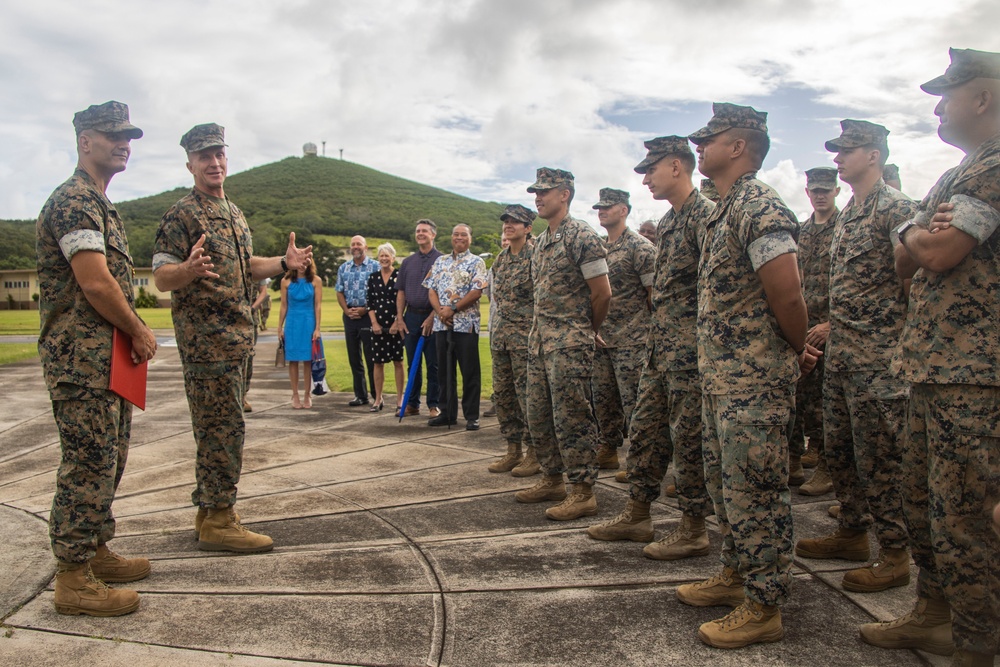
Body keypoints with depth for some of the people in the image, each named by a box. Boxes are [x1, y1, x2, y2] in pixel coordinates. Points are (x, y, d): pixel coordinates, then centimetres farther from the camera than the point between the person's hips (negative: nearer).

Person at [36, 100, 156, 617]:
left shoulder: (99, 205, 20)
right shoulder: (74, 201, -13)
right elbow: (95, 284, -21)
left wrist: (136, 334, 10)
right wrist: (139, 333, -9)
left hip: (109, 356, 10)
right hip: (81, 360, -10)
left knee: (108, 459, 16)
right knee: (88, 464, -5)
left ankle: (96, 551, 29)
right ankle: (73, 579, 4)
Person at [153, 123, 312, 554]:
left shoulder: (234, 213, 18)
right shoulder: (182, 215, -8)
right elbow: (161, 276, -14)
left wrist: (284, 263, 12)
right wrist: (189, 269, -35)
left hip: (237, 336, 9)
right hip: (206, 338, -9)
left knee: (219, 428, 13)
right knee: (224, 427, -8)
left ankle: (210, 511, 23)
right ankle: (218, 522, 1)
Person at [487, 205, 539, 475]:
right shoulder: (501, 258, 14)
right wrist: (494, 328, 18)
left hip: (525, 333, -8)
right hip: (500, 333, 8)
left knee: (527, 393, -4)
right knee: (502, 392, 10)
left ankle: (534, 454, 6)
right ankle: (513, 450, 21)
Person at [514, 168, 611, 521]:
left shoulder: (582, 236, -10)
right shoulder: (540, 241, 16)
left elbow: (602, 293, -10)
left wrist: (587, 332, 2)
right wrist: (538, 332, 15)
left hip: (569, 342, -9)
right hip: (539, 339, 9)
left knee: (572, 417, -5)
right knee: (539, 414, 13)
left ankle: (583, 492, 4)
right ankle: (552, 479, 27)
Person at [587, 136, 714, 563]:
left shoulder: (706, 215, -12)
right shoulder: (666, 222, 18)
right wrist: (656, 337, 19)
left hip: (691, 350, -9)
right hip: (660, 348, 10)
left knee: (690, 438, 0)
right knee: (645, 430, 13)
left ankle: (693, 530, 13)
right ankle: (636, 515, 25)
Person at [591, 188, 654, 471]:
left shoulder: (640, 247, -7)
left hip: (631, 340, -7)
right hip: (600, 340, 7)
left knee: (633, 403, -2)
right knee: (603, 401, 12)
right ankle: (607, 451, 24)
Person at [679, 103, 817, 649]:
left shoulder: (758, 205, -16)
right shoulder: (725, 211, 17)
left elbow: (786, 292, -24)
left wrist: (797, 349, -8)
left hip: (754, 379, -10)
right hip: (720, 374, 10)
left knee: (754, 491, -1)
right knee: (724, 481, 19)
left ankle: (763, 608, 12)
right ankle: (736, 575, 35)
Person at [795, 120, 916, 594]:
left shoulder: (896, 207, -9)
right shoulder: (847, 214, 17)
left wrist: (900, 341, -18)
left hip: (877, 355, -9)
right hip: (839, 353, 9)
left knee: (879, 456, -2)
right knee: (839, 448, 15)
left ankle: (894, 555, 9)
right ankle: (851, 533, 29)